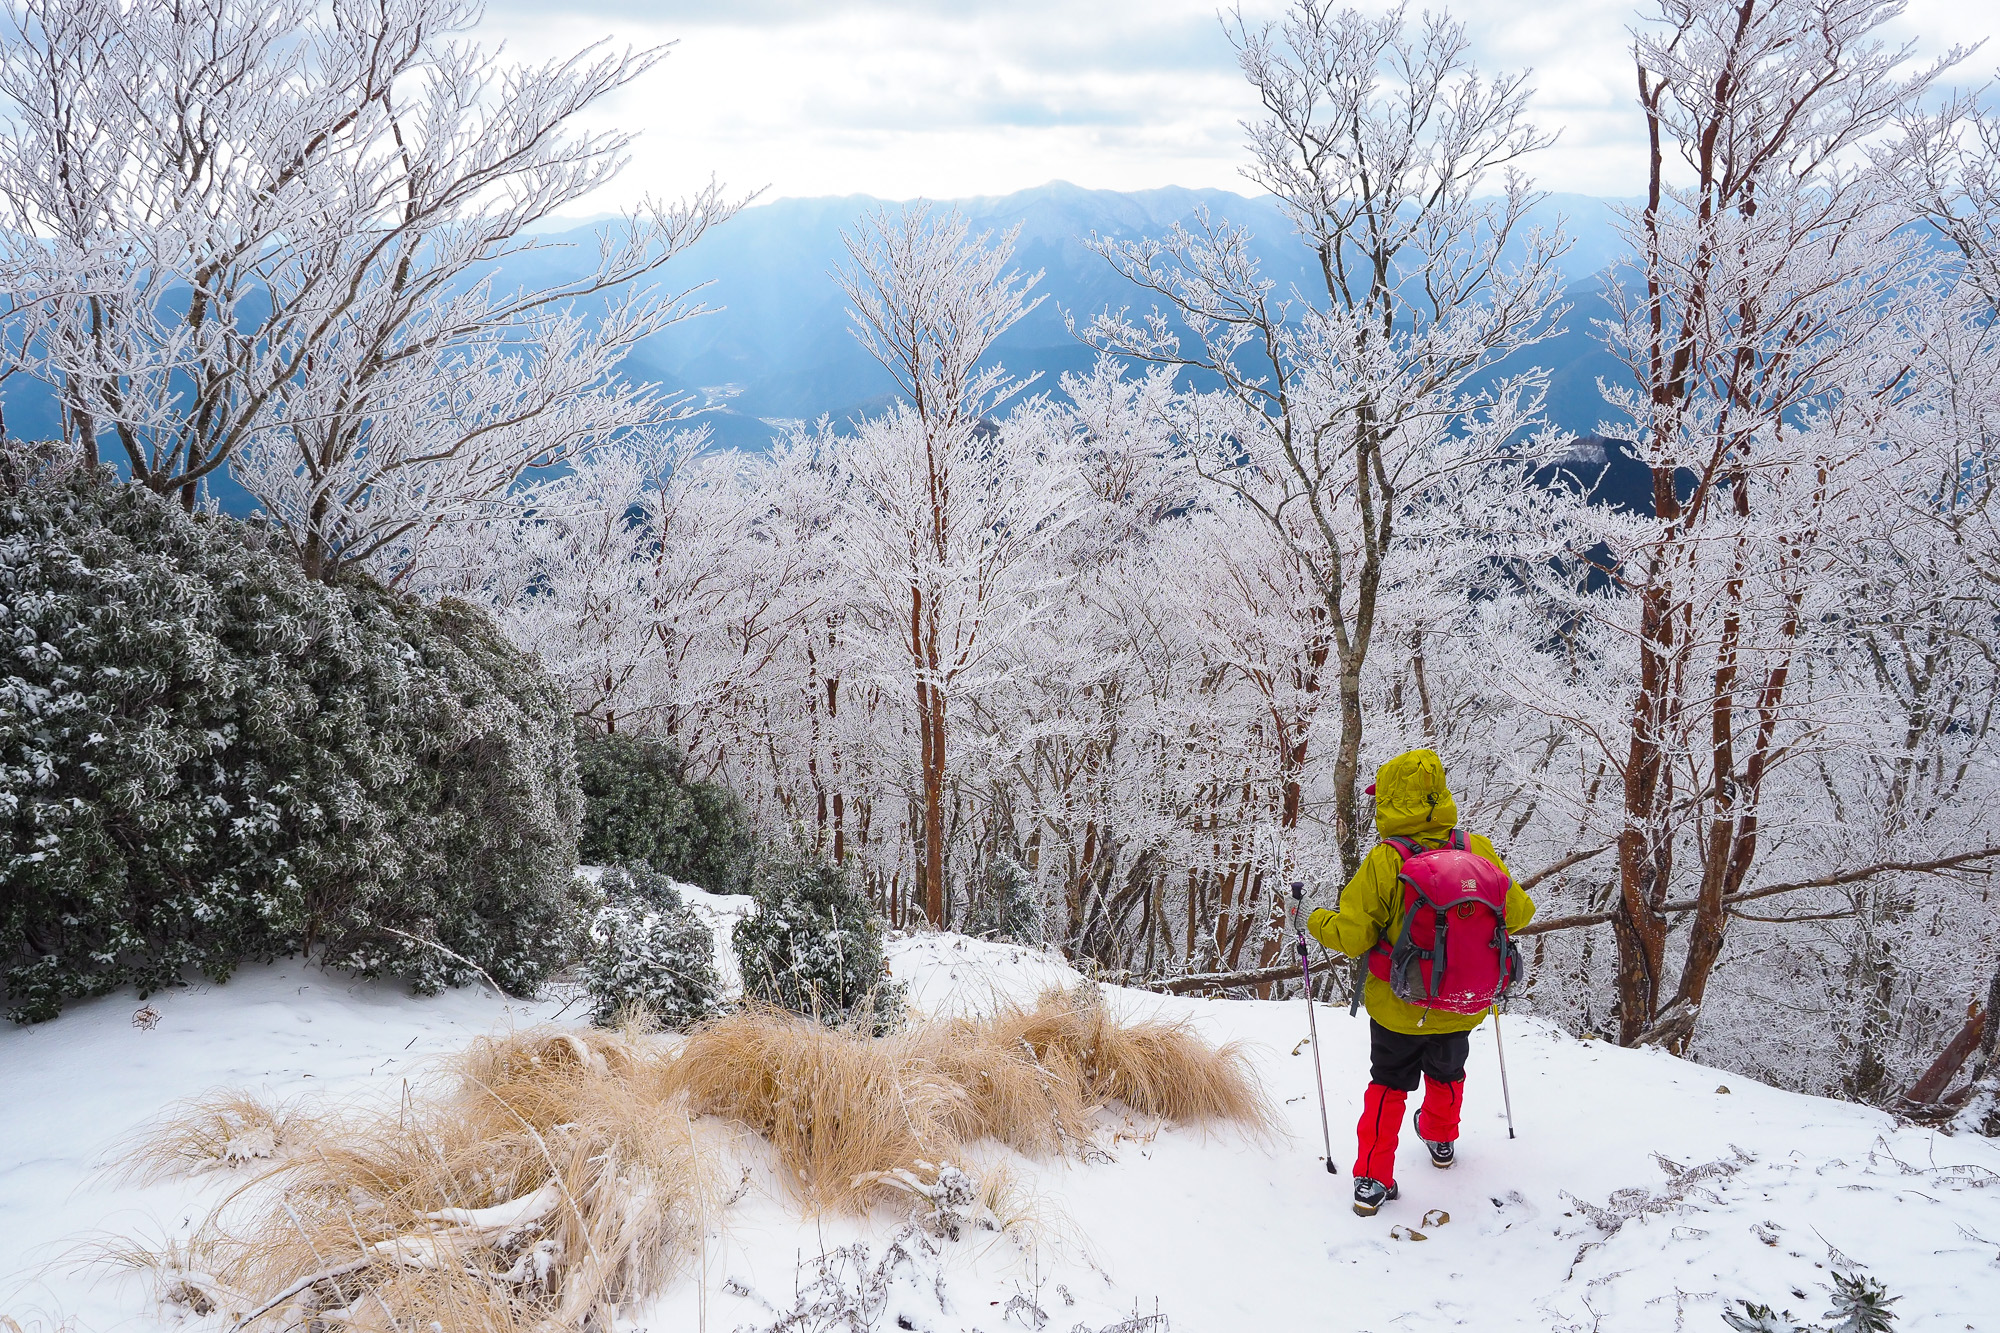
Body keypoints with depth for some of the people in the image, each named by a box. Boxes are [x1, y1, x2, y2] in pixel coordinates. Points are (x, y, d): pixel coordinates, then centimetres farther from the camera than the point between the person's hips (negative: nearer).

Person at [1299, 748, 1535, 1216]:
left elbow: (1351, 935, -22)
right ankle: (1441, 1141, 54)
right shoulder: (1477, 850, -15)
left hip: (1398, 1006, -3)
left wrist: (1313, 919, -2)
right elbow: (1518, 913, -2)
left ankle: (1372, 1180, 19)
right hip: (1461, 1005, 3)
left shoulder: (1385, 861, -25)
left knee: (1388, 1087, 19)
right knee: (1447, 1073, 30)